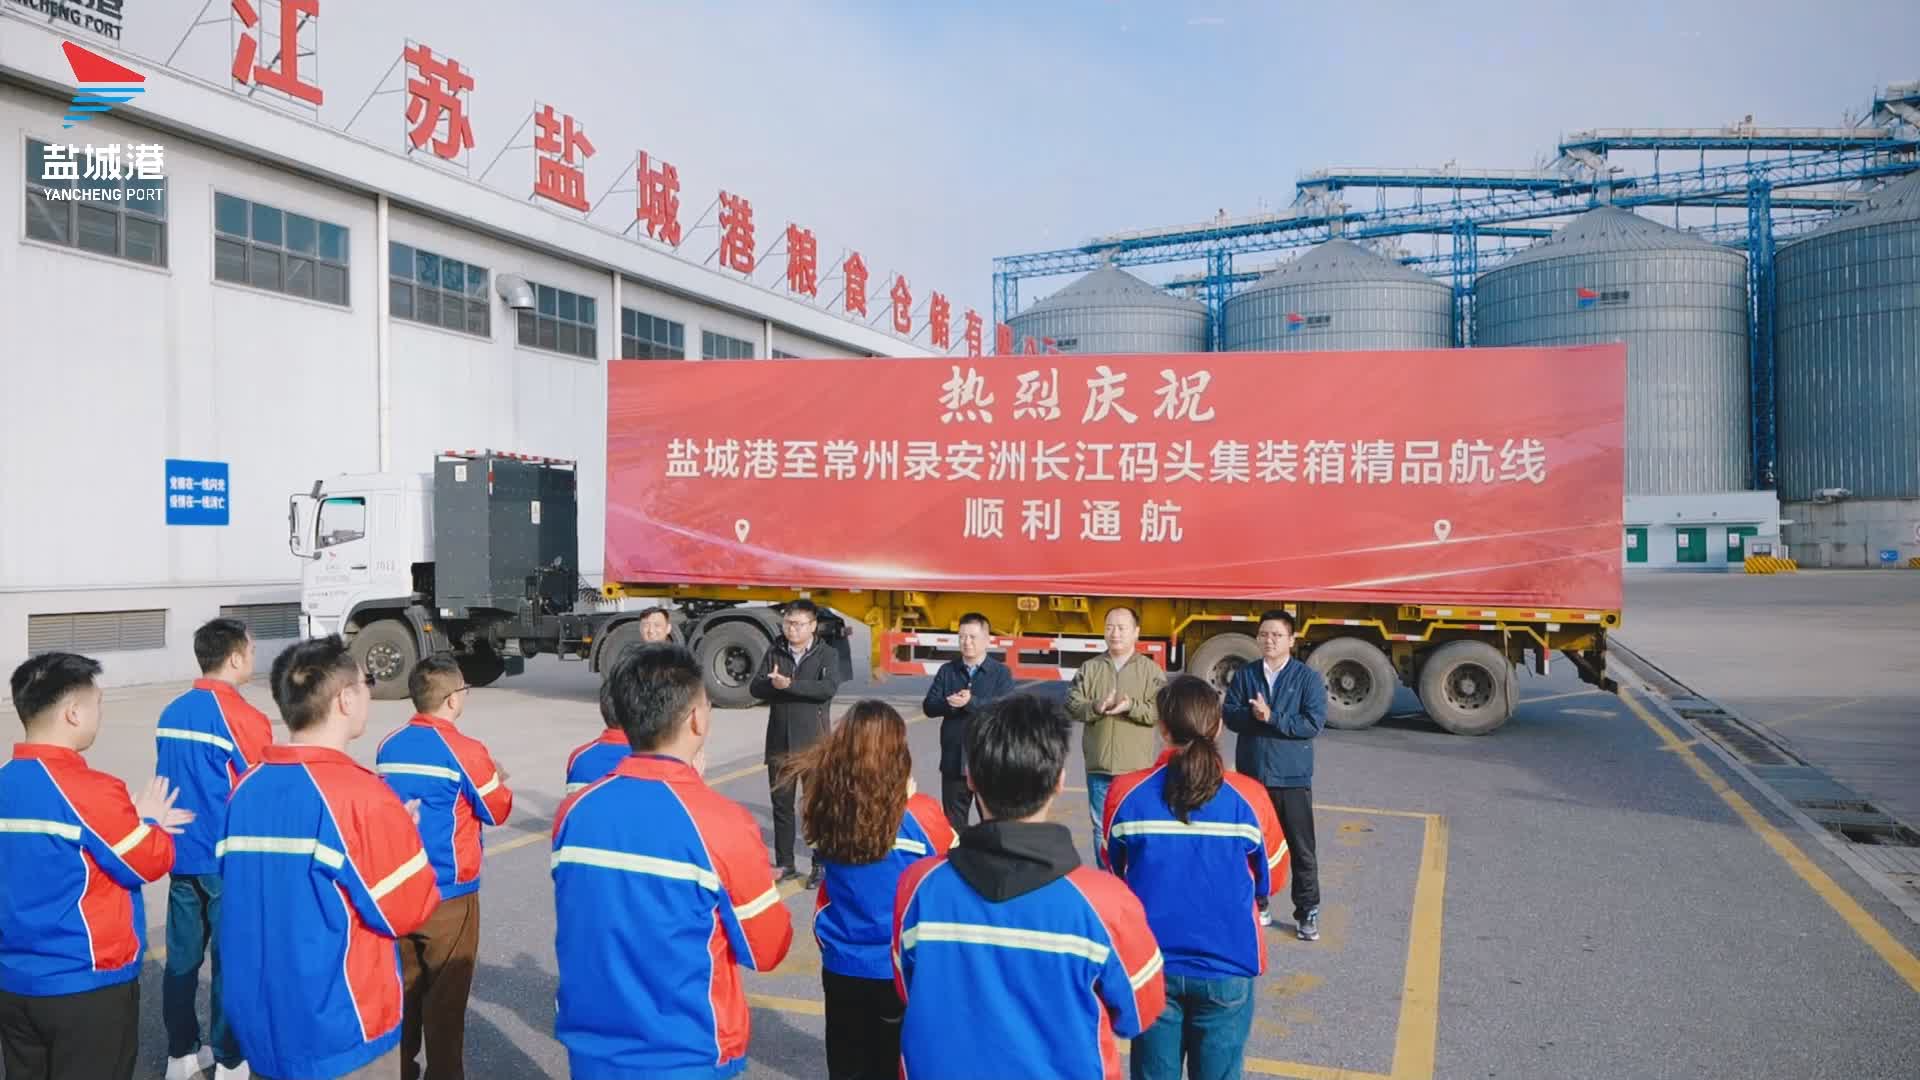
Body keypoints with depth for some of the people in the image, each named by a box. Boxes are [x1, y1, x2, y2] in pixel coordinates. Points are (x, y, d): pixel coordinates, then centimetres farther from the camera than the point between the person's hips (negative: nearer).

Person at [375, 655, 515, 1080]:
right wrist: (499, 781, 13)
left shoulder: (389, 746, 3)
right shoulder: (465, 750, -15)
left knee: (403, 988, 17)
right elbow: (497, 812, -5)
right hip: (449, 894, -6)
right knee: (446, 996, 5)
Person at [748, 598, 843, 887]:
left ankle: (820, 865, 12)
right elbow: (755, 688, -2)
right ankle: (785, 864, 19)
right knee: (781, 804, 9)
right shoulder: (774, 653, 8)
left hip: (814, 743, -3)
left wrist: (789, 684, -26)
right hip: (779, 742, 3)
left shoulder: (825, 655, -2)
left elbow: (829, 688, -20)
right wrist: (773, 684, -23)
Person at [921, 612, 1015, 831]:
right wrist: (949, 703, -21)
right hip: (954, 761, 3)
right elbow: (929, 706, -1)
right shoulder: (947, 671, 8)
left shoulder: (1001, 672, -1)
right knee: (953, 823, 11)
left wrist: (971, 702, -23)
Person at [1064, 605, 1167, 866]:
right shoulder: (1089, 668, 7)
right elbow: (1071, 706, -1)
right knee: (1101, 829, 10)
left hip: (1137, 768, -2)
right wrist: (1096, 707, -20)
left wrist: (1131, 706, -24)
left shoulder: (1151, 670, 2)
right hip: (1099, 766, 2)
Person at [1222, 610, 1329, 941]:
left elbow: (1314, 723, -12)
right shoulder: (1244, 675, 5)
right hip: (1251, 774, 3)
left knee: (1301, 848, 3)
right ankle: (1256, 906, 23)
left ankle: (1307, 912, 13)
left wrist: (1271, 717, -16)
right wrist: (1255, 715, -21)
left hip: (1292, 777, -2)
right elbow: (1230, 716, -2)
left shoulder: (1308, 678, -3)